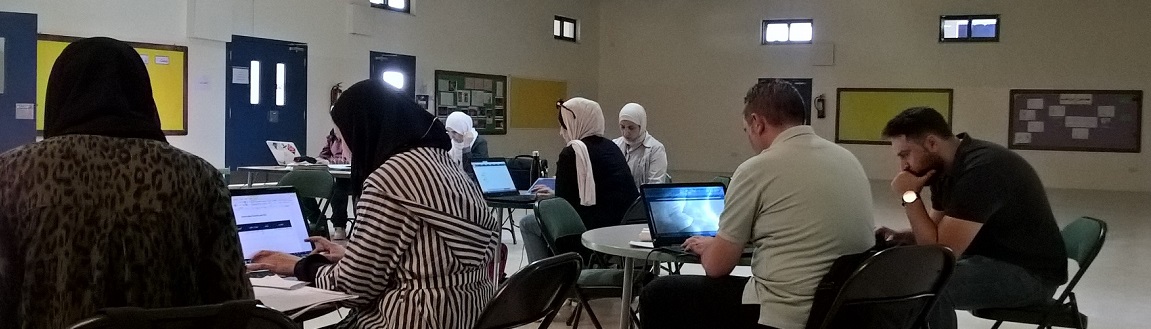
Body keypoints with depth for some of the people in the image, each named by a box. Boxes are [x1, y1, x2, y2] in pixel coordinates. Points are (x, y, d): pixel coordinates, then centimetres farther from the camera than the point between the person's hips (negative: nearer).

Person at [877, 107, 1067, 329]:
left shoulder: (982, 170, -26)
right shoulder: (945, 167, 3)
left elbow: (942, 250, -27)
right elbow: (935, 234, 12)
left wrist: (909, 196, -20)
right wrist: (900, 237, -6)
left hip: (1030, 273, -9)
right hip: (987, 258, 9)